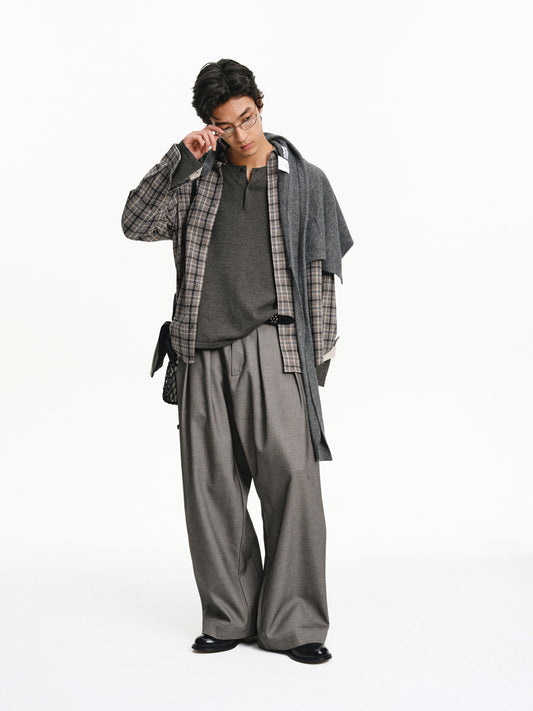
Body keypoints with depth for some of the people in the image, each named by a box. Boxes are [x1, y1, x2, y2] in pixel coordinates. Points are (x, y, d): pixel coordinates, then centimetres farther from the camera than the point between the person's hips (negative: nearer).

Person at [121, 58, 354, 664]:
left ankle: (294, 624, 3)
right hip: (204, 354, 2)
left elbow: (321, 274, 8)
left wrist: (320, 356, 2)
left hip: (274, 349, -2)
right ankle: (229, 617, 17)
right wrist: (181, 158, -4)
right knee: (211, 489, 4)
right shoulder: (197, 179, 15)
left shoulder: (305, 181, 10)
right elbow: (136, 223, 2)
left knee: (292, 480, -8)